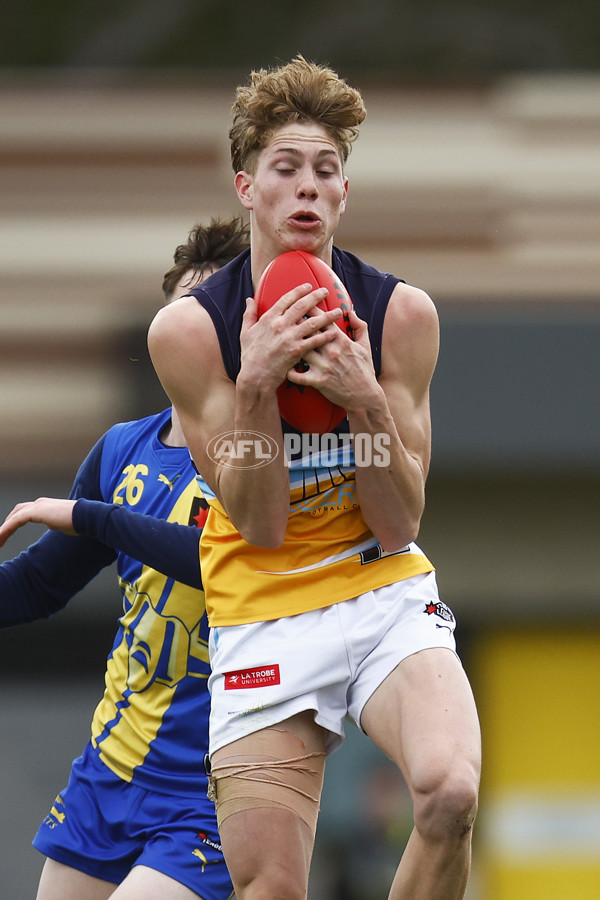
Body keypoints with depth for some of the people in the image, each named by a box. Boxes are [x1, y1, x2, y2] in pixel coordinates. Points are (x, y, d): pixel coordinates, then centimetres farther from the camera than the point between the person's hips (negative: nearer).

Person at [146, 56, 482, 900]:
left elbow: (400, 525, -5)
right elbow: (260, 526, -9)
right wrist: (255, 385, -22)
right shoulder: (187, 329, -7)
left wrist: (366, 400, -20)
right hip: (261, 619, 0)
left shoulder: (400, 312, -5)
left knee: (449, 794, -29)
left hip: (386, 599, 0)